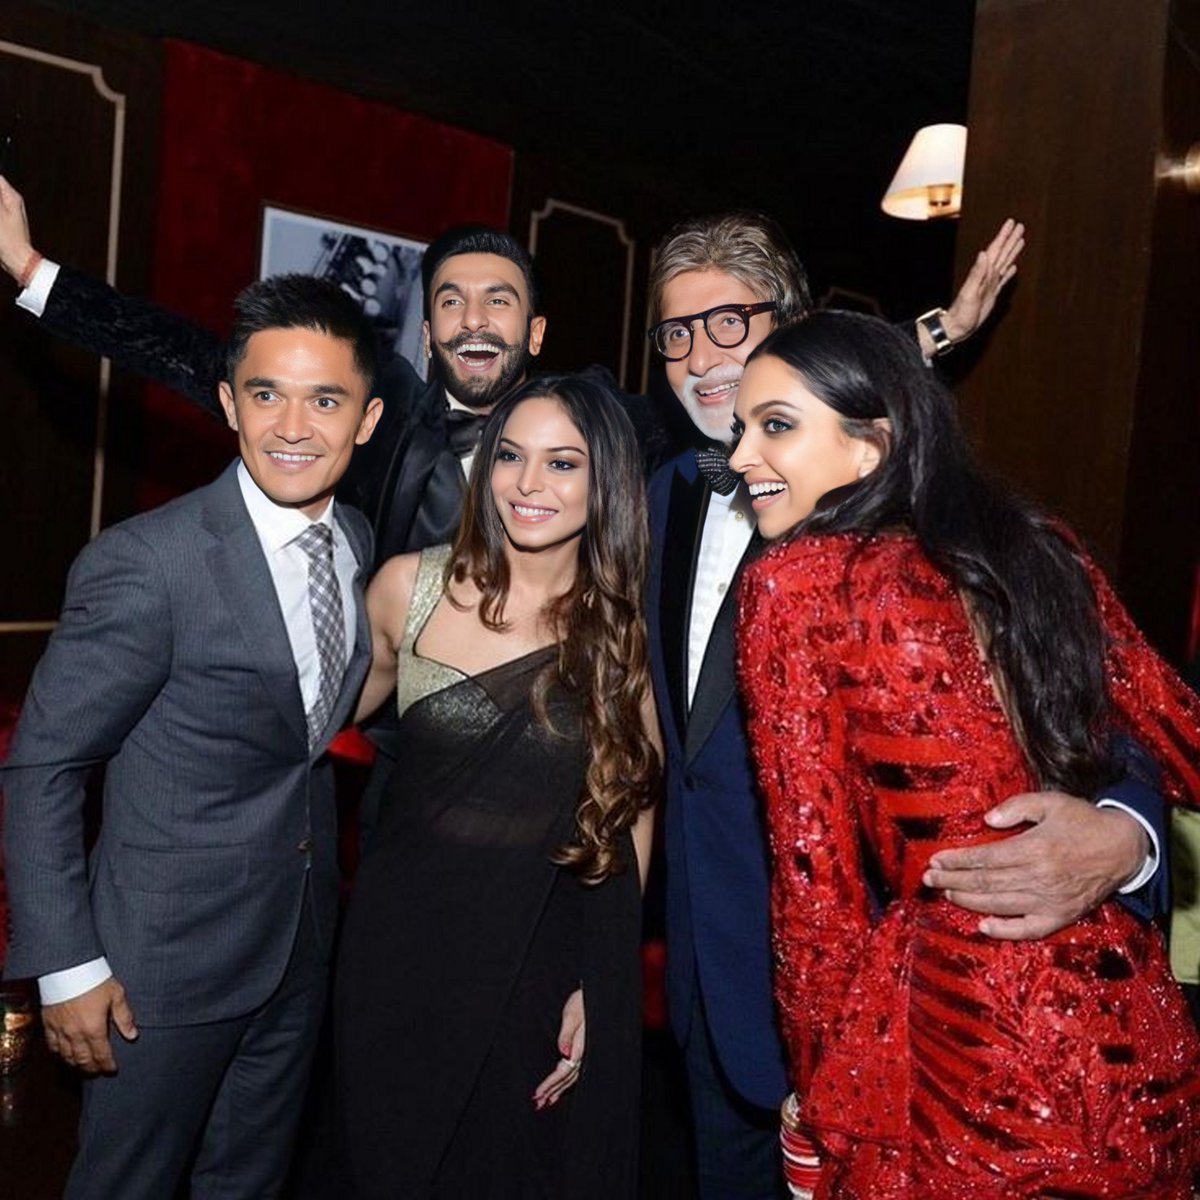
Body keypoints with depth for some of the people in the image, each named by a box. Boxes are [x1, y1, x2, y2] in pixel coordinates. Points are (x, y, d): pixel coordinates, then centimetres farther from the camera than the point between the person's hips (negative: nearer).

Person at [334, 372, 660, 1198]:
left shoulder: (627, 628, -6)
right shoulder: (410, 586, -7)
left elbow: (631, 814, 1)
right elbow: (341, 707, 11)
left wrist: (599, 989, 1)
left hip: (554, 961, 0)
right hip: (405, 952, 1)